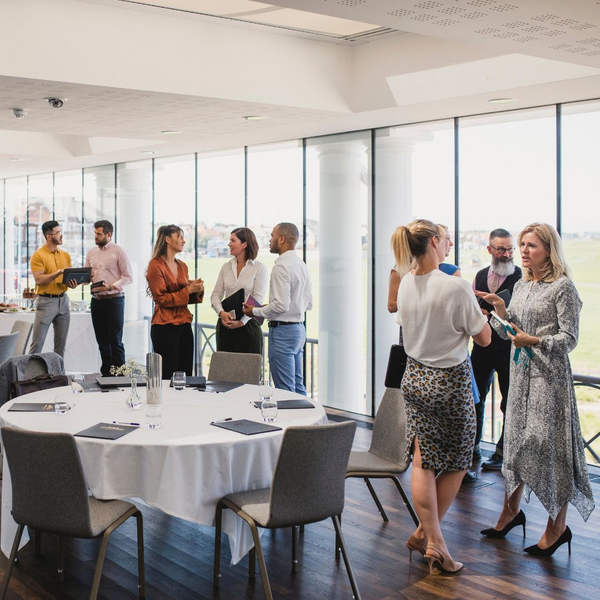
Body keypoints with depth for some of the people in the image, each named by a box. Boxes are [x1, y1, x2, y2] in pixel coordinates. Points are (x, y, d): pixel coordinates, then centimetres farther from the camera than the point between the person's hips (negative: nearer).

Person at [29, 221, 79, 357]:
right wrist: (59, 272, -23)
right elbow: (39, 280, -15)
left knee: (61, 343, 7)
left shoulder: (65, 255, 11)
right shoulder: (38, 255, -7)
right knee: (37, 342, -5)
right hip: (46, 301, -5)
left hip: (63, 300, 6)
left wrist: (72, 283, -8)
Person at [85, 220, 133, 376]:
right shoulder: (91, 253, 13)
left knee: (115, 341, -5)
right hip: (96, 300, 6)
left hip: (114, 299, -6)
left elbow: (128, 277, -10)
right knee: (102, 341, 10)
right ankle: (106, 373, 19)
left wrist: (110, 287, -20)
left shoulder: (119, 252, -5)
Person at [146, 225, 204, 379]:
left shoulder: (182, 266, 14)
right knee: (168, 376, -4)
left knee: (186, 374, 5)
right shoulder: (156, 265, -8)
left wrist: (197, 290, 1)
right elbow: (161, 298, -12)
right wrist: (188, 290, -14)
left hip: (184, 325, 7)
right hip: (164, 327, -7)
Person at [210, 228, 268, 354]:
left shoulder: (259, 268, -3)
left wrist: (241, 321, -18)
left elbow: (257, 300, -9)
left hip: (248, 324, -4)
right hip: (225, 325, 4)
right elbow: (216, 294, 7)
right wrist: (221, 312, -13)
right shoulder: (226, 267, 10)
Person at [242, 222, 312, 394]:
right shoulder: (302, 265, 12)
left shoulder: (281, 266, -16)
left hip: (283, 330, -10)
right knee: (297, 386, 14)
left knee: (285, 390, -4)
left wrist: (255, 311, -8)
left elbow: (281, 305, -22)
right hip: (299, 328, 10)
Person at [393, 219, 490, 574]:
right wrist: (471, 301, 3)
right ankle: (426, 533, 19)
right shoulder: (456, 287, -20)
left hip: (416, 377, 6)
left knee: (423, 462, 11)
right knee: (456, 463, 12)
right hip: (450, 382, -6)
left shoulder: (406, 284, -1)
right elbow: (485, 338, -10)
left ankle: (433, 541, 18)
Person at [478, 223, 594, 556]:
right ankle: (511, 511, 28)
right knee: (516, 439, 12)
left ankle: (557, 527, 9)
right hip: (521, 373, 7)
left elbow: (570, 338, -11)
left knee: (549, 444, -4)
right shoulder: (521, 285, 12)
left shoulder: (563, 287, -8)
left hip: (549, 376, -7)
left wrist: (534, 341, -25)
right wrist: (500, 310, -2)